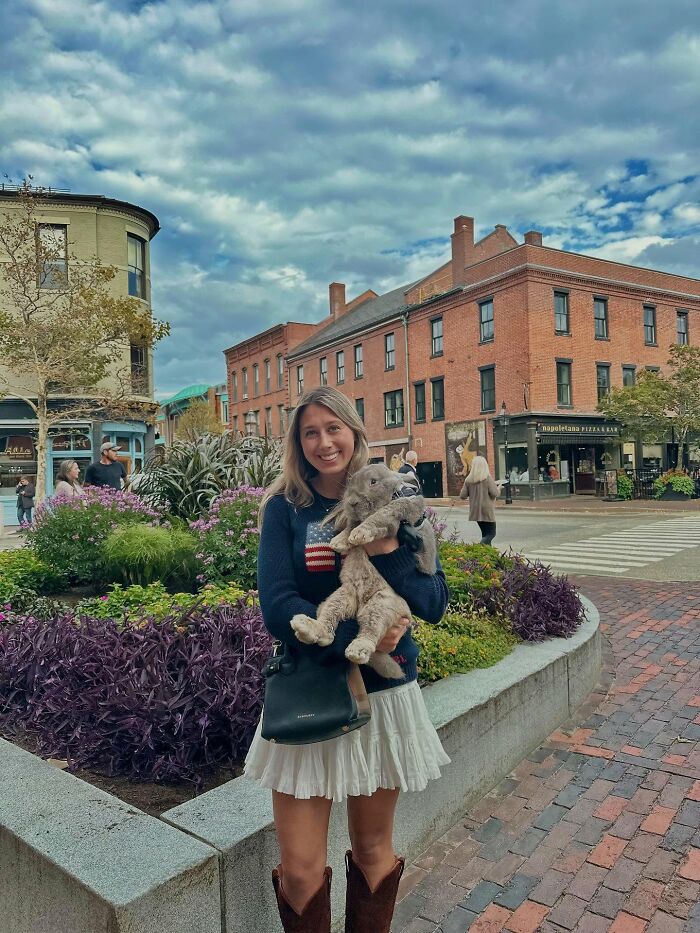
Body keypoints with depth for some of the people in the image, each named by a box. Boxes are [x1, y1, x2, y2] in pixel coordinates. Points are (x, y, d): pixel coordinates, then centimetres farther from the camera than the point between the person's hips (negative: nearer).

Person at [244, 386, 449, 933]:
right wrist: (358, 637, -22)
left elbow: (435, 605, -5)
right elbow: (278, 607, -14)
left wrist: (390, 553, -21)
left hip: (385, 694, 2)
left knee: (374, 848, 18)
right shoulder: (285, 507, -5)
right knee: (301, 870, 5)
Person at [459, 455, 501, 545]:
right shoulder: (487, 478, -12)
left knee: (485, 533, 17)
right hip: (487, 511, -5)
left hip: (475, 511, 5)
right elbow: (495, 494, -14)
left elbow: (462, 496, 2)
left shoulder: (468, 480, 0)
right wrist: (499, 488, 6)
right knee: (491, 533, 0)